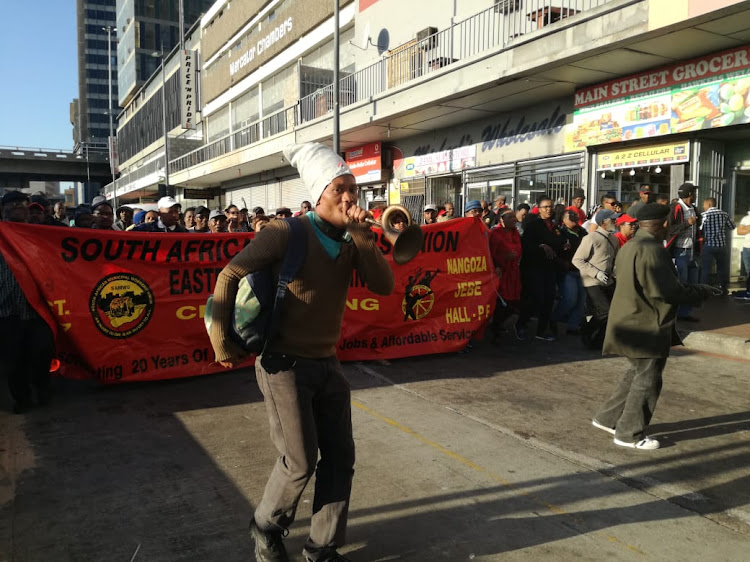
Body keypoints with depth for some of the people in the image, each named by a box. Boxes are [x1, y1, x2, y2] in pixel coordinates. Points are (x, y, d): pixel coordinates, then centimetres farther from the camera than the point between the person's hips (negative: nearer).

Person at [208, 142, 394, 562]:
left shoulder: (350, 244, 4)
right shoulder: (288, 233, -14)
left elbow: (385, 286, -8)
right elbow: (229, 276, -14)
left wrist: (362, 233, -15)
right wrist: (224, 345, -11)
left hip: (327, 365, 6)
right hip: (285, 365, -6)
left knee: (341, 458, 7)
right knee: (300, 462, -1)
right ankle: (267, 527, 29)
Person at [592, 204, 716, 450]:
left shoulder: (630, 246, 10)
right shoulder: (651, 249, -21)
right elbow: (668, 290, -24)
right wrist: (701, 292, -9)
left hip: (633, 321, 10)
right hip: (648, 326, -10)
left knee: (637, 373, 22)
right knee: (647, 380, 2)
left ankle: (608, 418, 28)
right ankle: (629, 434, 13)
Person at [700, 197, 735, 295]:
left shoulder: (704, 215, -7)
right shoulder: (724, 214, 3)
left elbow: (700, 229, -8)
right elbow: (732, 227, 11)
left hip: (708, 245, -3)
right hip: (722, 245, 3)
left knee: (705, 269, 1)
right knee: (722, 268, 15)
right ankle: (724, 289, 25)